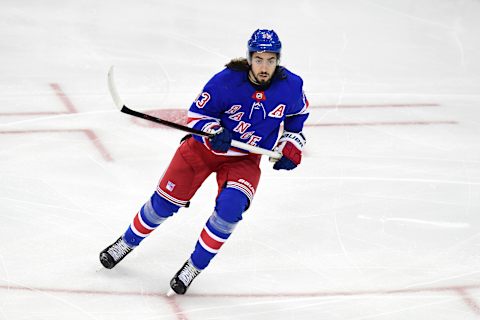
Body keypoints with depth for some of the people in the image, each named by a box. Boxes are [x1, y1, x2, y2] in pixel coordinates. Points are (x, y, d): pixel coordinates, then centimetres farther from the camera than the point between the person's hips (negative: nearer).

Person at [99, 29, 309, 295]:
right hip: (204, 148, -1)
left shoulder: (291, 86, -15)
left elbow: (297, 116, 7)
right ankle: (128, 242, 31)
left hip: (244, 159, 1)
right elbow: (198, 114, -13)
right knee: (165, 201, 3)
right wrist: (214, 132, -31)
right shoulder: (227, 81, -24)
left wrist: (290, 148, -3)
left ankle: (195, 266, -6)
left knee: (230, 206, -24)